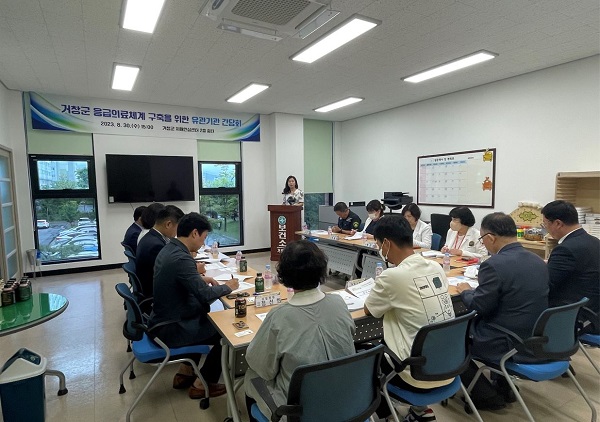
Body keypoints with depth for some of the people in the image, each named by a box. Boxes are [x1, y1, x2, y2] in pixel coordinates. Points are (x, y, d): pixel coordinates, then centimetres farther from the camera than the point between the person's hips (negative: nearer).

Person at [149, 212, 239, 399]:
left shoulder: (168, 249, 2)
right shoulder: (181, 258, -29)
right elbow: (205, 295, -27)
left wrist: (201, 279, 9)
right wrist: (227, 287, -10)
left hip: (163, 320, 10)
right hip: (170, 329, -10)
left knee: (207, 317, 24)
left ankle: (185, 373, 30)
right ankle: (201, 384, 16)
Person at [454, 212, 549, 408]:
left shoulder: (494, 264, -24)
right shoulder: (538, 261, 2)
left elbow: (478, 308, -18)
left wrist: (465, 291, 1)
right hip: (535, 340, 8)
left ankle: (488, 396, 15)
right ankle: (503, 387, 32)